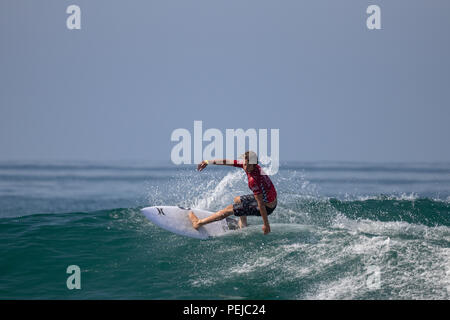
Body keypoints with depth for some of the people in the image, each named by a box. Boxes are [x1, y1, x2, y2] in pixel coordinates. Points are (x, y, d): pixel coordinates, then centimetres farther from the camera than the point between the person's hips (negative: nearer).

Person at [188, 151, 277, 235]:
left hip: (267, 206, -8)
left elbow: (261, 204, -30)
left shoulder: (253, 181, -33)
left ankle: (198, 223, 12)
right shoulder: (247, 164, -9)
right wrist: (208, 162, 12)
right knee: (237, 200, 30)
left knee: (228, 209, 1)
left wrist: (266, 225, -25)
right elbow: (229, 162, 3)